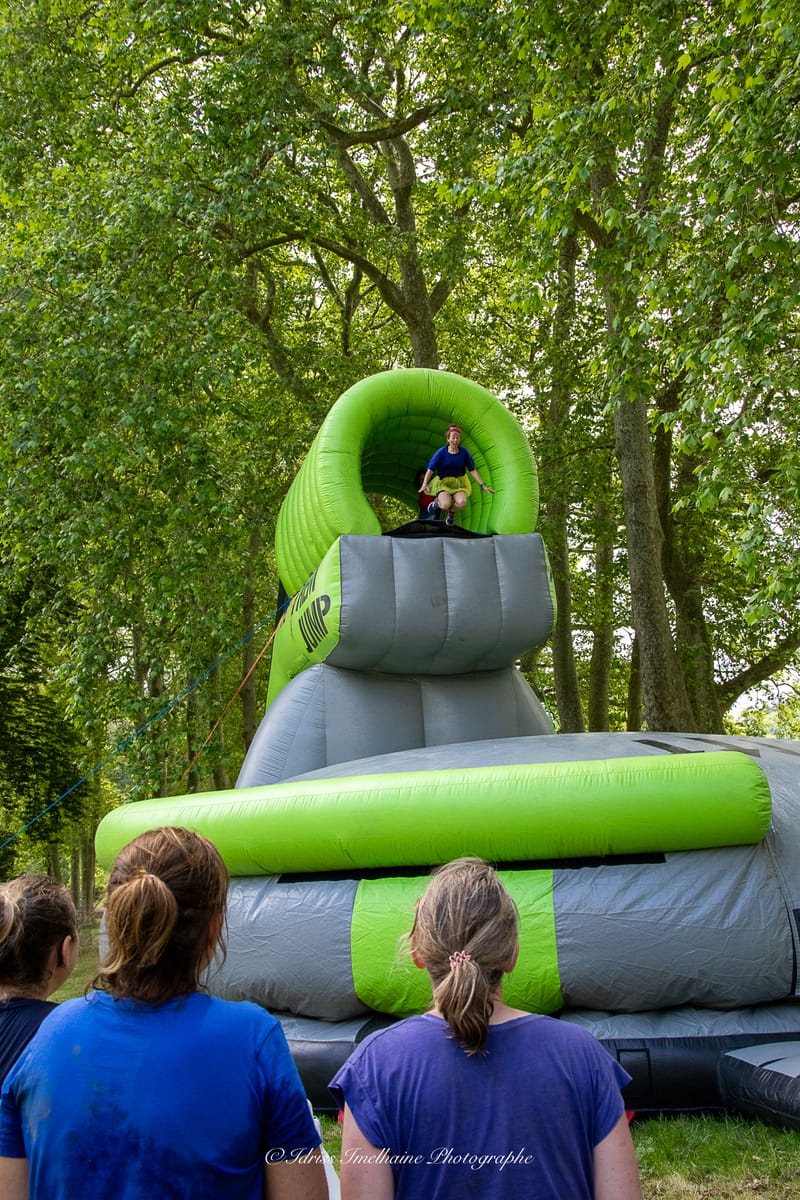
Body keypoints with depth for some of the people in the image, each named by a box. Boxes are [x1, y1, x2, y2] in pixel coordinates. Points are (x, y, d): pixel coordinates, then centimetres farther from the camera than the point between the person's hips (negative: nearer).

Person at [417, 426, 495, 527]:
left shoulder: (464, 452, -1)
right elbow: (430, 469, -10)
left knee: (461, 504, -30)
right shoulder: (441, 452, -7)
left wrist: (483, 485, -5)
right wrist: (424, 484, -26)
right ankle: (437, 502, 11)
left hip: (459, 482, 2)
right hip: (443, 482, -2)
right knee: (445, 505, -30)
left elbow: (472, 470, 1)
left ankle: (451, 513, 8)